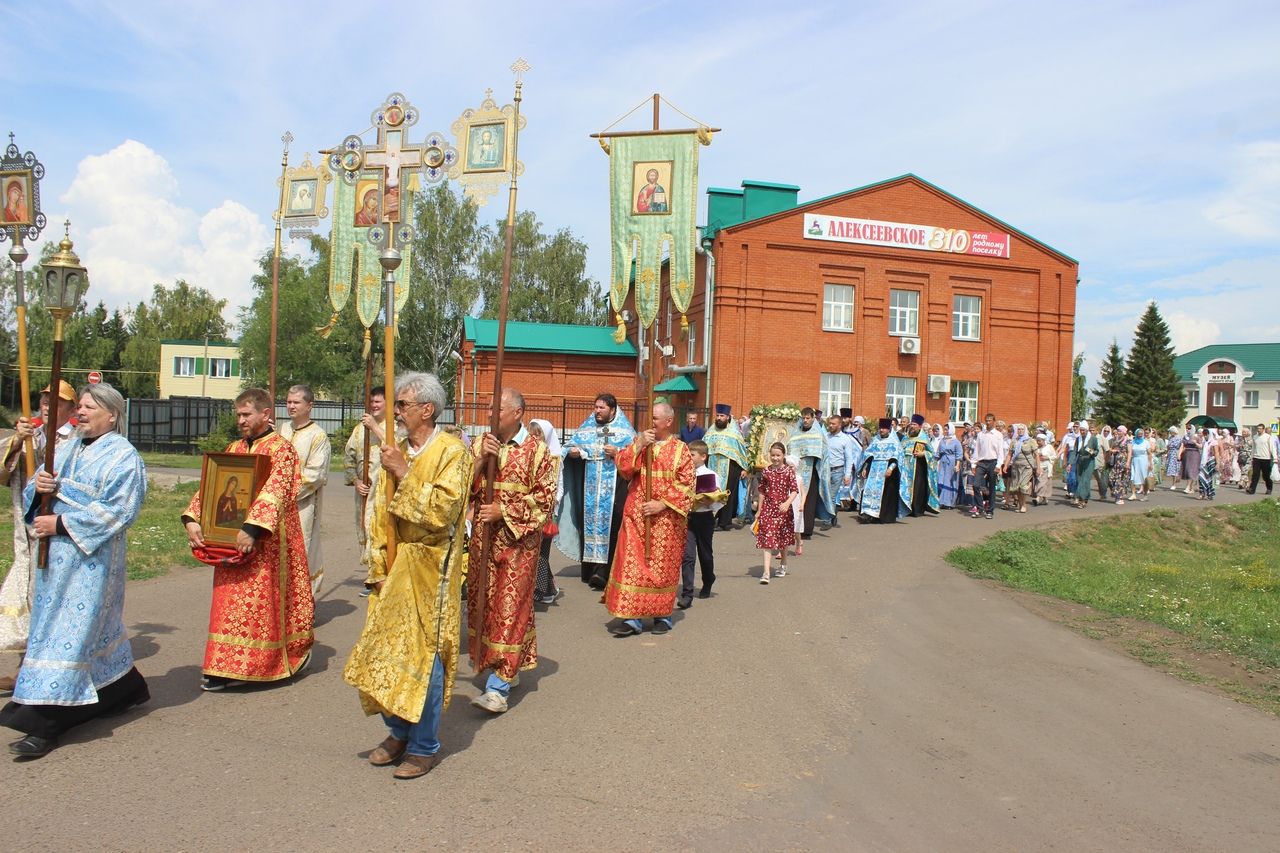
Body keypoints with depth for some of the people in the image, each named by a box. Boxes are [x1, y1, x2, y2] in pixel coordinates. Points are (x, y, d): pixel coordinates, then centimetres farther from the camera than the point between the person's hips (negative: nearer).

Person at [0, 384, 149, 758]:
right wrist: (38, 486, -13)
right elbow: (32, 491, 11)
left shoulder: (123, 457, -9)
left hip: (91, 557, -7)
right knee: (97, 625, 16)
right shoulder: (67, 448, 12)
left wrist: (61, 523, -19)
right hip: (55, 554, 7)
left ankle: (45, 724, -3)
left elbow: (118, 510, -18)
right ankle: (125, 688, 32)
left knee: (72, 628, -6)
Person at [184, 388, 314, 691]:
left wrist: (252, 527, -31)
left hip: (267, 544, -6)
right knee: (231, 601, 8)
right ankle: (228, 667, 17)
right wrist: (192, 519, -7)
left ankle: (295, 654, 15)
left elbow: (273, 493, -21)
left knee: (265, 600, -1)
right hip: (231, 541, 6)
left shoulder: (281, 449, -8)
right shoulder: (234, 449, 13)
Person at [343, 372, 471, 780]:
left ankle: (424, 746, 16)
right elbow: (379, 515, 9)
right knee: (386, 651, 11)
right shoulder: (395, 452, 8)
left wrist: (404, 472, -18)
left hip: (431, 570, -6)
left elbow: (441, 510, -21)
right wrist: (379, 569, 3)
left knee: (424, 655, 1)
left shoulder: (452, 451, -10)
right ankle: (399, 731, 31)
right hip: (394, 568, 6)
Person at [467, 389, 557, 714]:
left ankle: (498, 687, -5)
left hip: (517, 540, -5)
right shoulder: (482, 443, 7)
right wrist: (481, 460, -14)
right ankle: (508, 668, 28)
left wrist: (504, 511, -15)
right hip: (483, 538, 5)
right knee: (483, 602, 11)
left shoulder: (536, 450, -6)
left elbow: (544, 498, -8)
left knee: (511, 606, -6)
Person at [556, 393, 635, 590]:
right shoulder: (587, 428, 14)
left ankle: (602, 571, -14)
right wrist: (572, 452, -11)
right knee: (588, 524, 3)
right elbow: (569, 446, 11)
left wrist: (617, 453, -16)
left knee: (609, 526, -10)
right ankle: (589, 570, 12)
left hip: (614, 487, -3)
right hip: (589, 487, 3)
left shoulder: (624, 431, 4)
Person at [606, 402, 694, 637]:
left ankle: (663, 615, 19)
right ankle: (631, 617, 2)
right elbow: (622, 467, -2)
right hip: (636, 516, 2)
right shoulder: (639, 442, 9)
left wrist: (662, 504, -14)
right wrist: (638, 445, -13)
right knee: (632, 563, -2)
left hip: (665, 519, -2)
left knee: (662, 565, 5)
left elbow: (686, 485, -6)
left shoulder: (680, 450, 0)